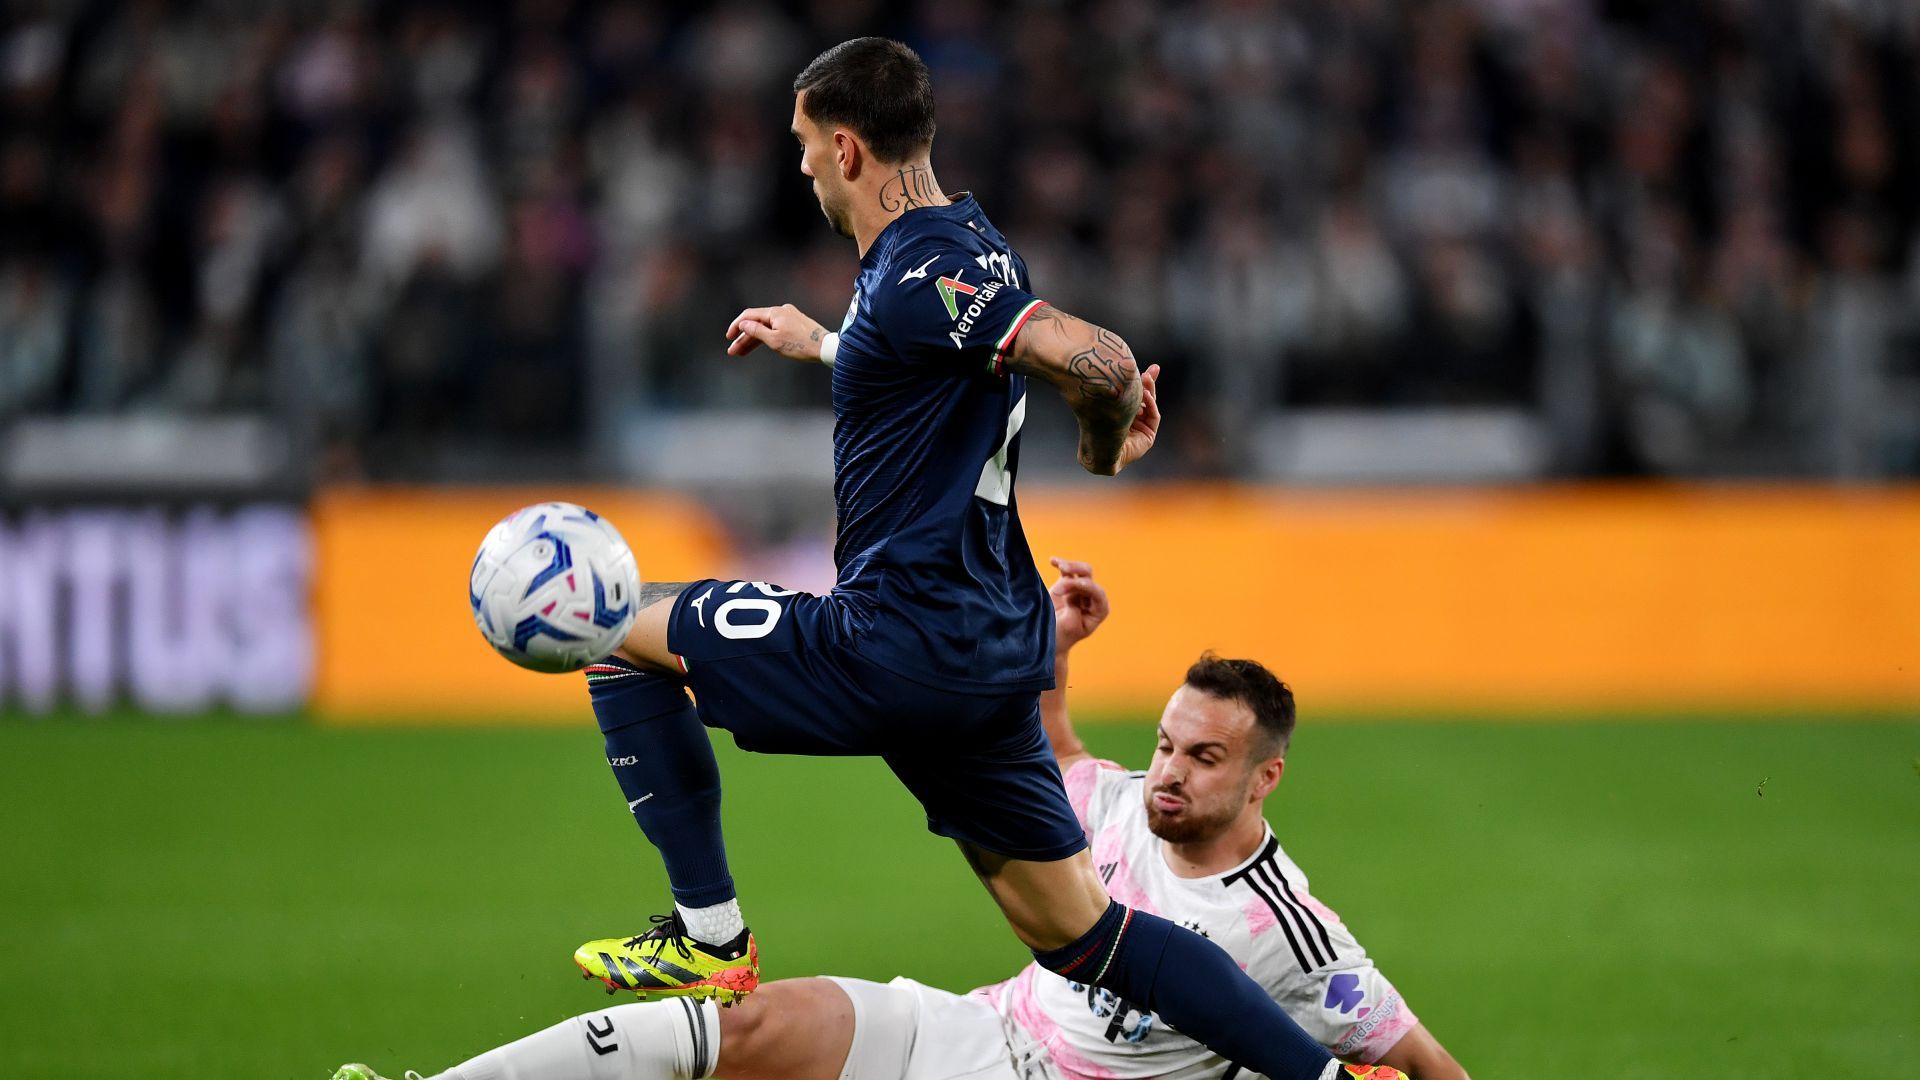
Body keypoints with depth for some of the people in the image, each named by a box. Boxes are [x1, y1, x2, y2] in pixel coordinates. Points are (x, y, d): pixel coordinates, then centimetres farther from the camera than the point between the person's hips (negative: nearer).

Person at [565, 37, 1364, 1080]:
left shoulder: (921, 273, -17)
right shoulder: (960, 240, 13)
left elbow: (1097, 364, -28)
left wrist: (1105, 450, -9)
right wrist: (818, 343, 46)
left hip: (901, 644, -10)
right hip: (990, 654, 10)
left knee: (625, 630, 6)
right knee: (1078, 931, 13)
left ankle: (709, 939, 4)